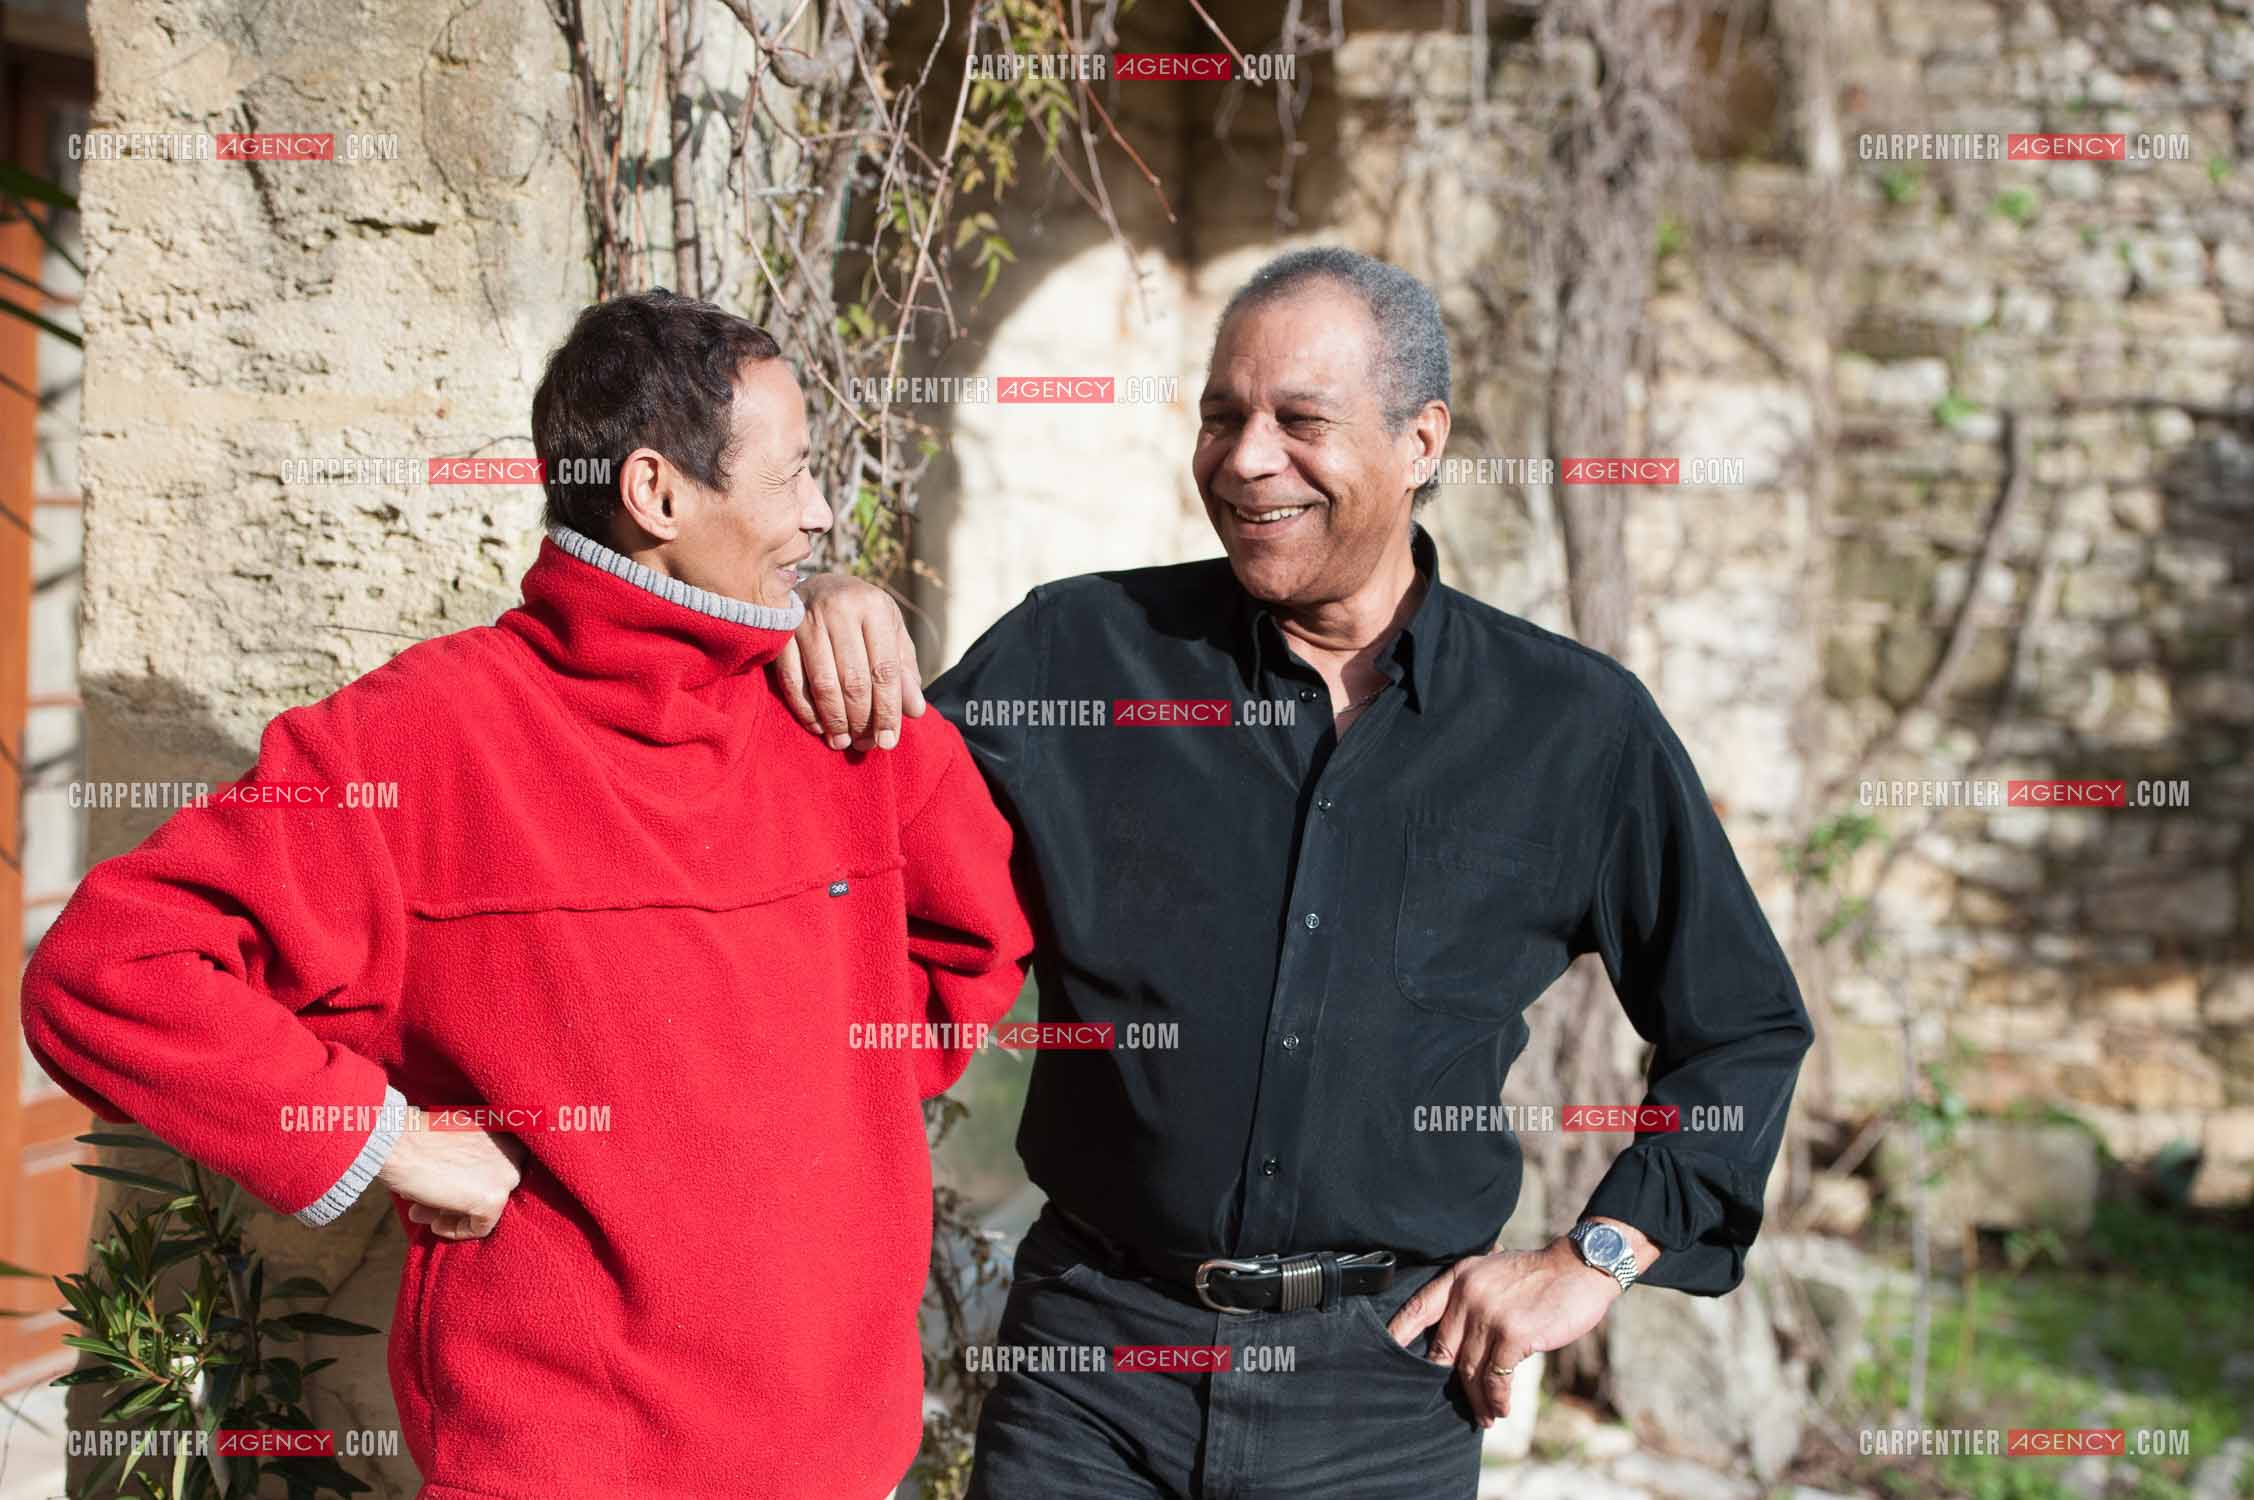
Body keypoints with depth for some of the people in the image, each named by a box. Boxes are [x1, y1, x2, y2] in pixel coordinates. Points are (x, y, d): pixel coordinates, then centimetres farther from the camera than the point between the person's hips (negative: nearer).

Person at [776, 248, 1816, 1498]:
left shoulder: (1578, 729, 1)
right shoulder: (1079, 654, 1)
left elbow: (1745, 1031, 10)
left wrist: (1595, 1258, 2)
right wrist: (828, 630, -14)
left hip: (1385, 1384, 0)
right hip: (1096, 1358, 0)